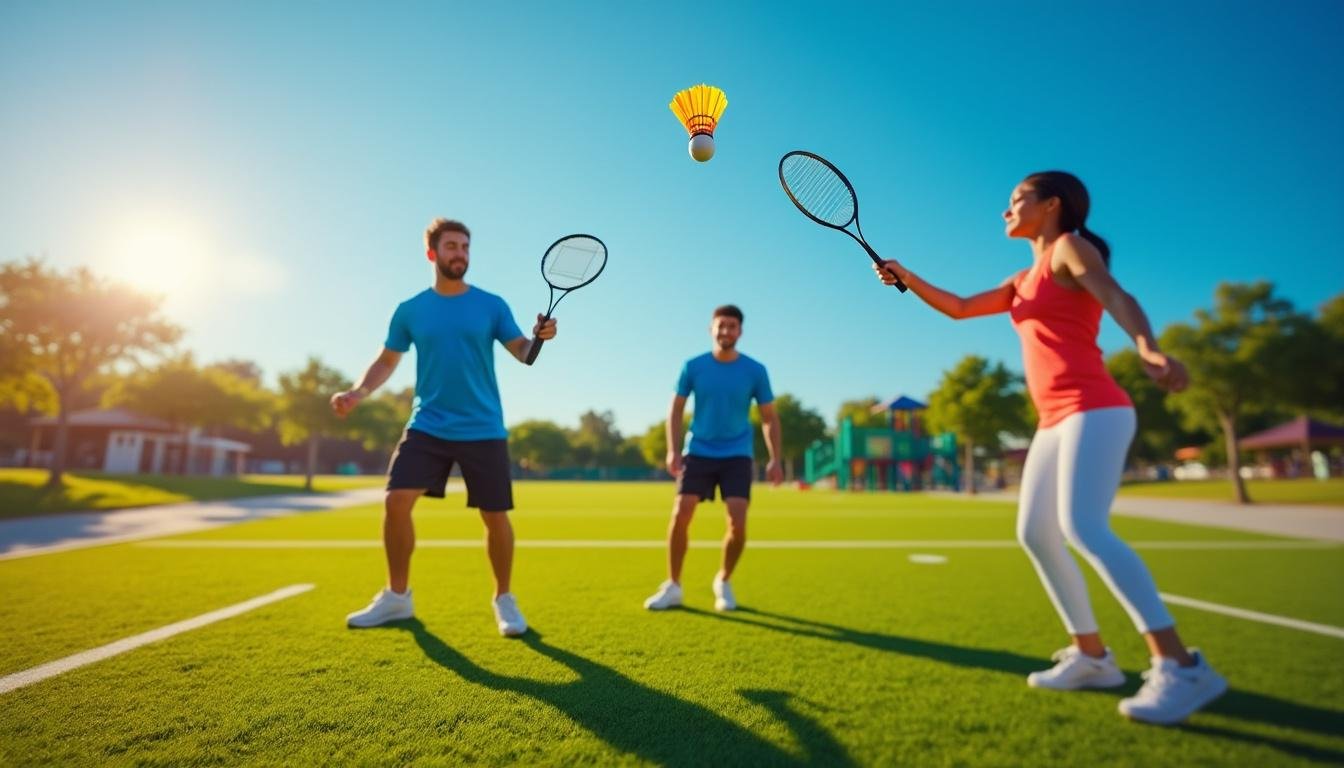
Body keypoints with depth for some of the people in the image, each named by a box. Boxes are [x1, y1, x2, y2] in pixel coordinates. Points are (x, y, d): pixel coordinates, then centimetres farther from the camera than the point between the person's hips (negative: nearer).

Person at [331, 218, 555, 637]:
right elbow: (387, 360, 12)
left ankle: (504, 599, 22)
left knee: (495, 516, 1)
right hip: (427, 426, 1)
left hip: (483, 430, -1)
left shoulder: (492, 305, 2)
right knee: (396, 501, -8)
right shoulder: (410, 310, 6)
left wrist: (539, 338, -25)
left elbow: (523, 353, -3)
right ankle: (397, 596, 14)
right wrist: (358, 391, -6)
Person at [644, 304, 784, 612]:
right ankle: (672, 587, 9)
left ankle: (723, 582, 17)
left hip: (736, 456, 0)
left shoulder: (755, 371, -3)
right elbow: (676, 409, 3)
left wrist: (775, 459, -5)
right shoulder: (693, 367, -3)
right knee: (680, 515, -9)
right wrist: (673, 450, -8)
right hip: (699, 453, 1)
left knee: (738, 523, -11)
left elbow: (769, 417, 4)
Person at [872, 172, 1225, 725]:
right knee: (1035, 533, 4)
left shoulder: (1071, 248, 0)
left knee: (1084, 528, -22)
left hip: (1093, 409, -9)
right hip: (1056, 421, 9)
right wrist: (906, 278, 18)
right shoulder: (1023, 281, 23)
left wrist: (1148, 347, -38)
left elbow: (1116, 296, -18)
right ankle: (1092, 656, 12)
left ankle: (1181, 667, -16)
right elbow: (959, 308, 28)